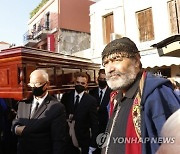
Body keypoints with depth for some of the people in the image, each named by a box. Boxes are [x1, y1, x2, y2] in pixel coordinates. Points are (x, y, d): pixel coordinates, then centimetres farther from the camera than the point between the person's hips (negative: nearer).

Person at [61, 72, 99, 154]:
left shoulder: (91, 100, -11)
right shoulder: (66, 96, -3)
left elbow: (94, 124, -8)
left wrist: (92, 145, -9)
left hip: (83, 141, -2)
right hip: (66, 139, 2)